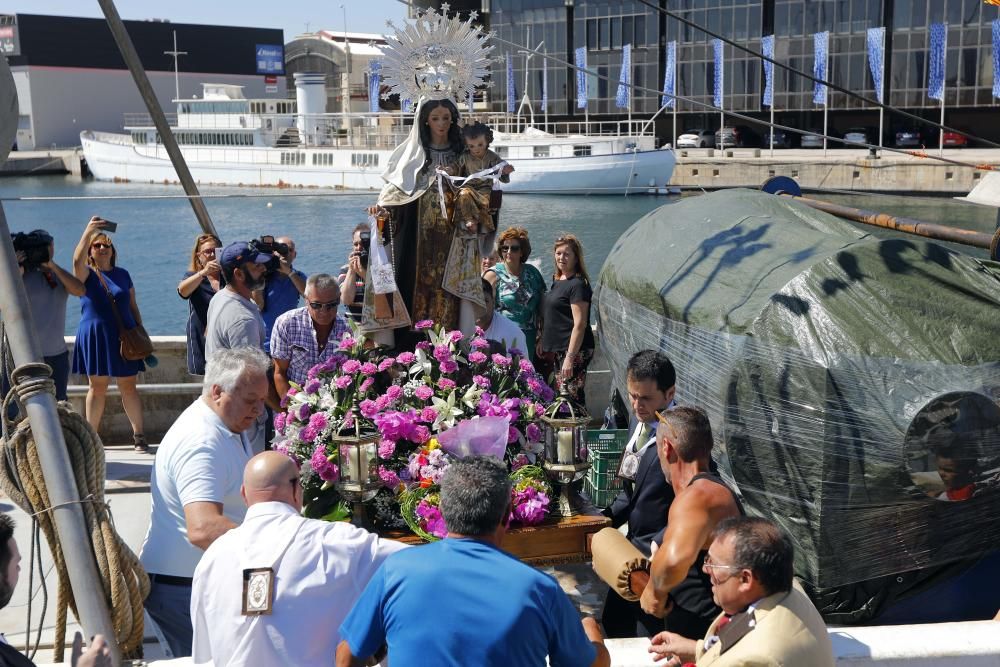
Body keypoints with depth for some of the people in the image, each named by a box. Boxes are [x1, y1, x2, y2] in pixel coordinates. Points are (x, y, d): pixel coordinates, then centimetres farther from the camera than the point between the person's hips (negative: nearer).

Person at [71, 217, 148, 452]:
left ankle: (138, 435, 11)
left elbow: (133, 306, 13)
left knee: (128, 387, 3)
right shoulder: (86, 274, 0)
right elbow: (77, 260, -24)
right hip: (94, 336, -2)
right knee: (97, 387, 2)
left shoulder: (122, 274, 9)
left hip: (123, 336, 2)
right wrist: (88, 231, -36)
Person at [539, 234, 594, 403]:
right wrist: (542, 342, 16)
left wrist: (570, 357, -21)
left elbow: (580, 324, -17)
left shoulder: (578, 284, -12)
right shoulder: (556, 281, 15)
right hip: (555, 350, 9)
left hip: (573, 351, -9)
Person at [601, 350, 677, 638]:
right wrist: (605, 520, 3)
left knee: (648, 635, 5)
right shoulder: (639, 422, 2)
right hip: (634, 547, 8)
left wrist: (648, 552, -25)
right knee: (613, 623, 22)